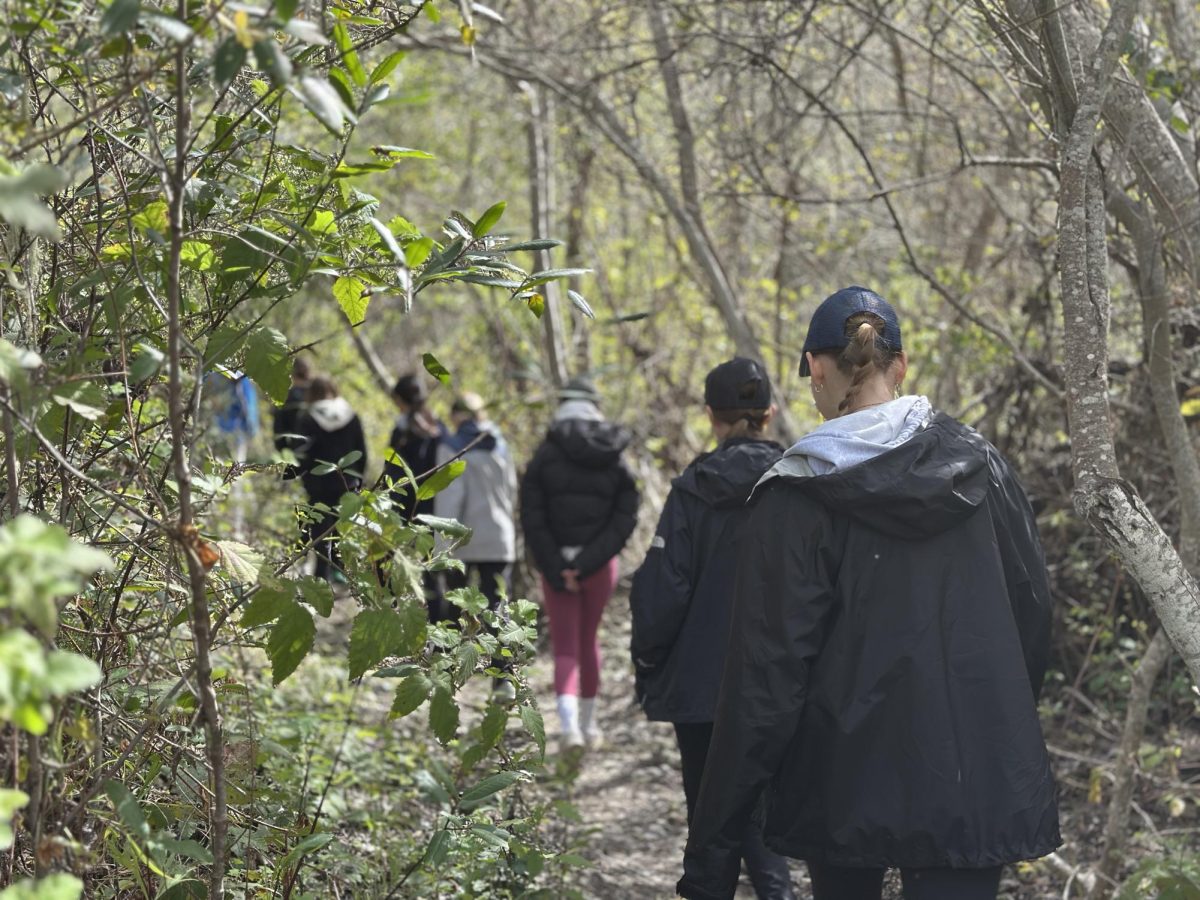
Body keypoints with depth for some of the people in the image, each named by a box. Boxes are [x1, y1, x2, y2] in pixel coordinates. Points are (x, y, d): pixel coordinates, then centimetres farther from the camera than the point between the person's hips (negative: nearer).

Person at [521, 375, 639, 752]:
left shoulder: (546, 456, -5)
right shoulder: (615, 460, 2)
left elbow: (532, 520, -11)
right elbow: (624, 520, -6)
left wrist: (556, 571, -10)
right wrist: (586, 565, -11)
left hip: (555, 564, -2)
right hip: (601, 564, 2)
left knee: (565, 647, 2)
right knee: (588, 639, 20)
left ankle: (569, 721, -20)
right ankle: (588, 723, 30)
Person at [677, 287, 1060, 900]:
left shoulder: (796, 498, -10)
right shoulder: (980, 465, 1)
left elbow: (764, 681, -12)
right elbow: (1033, 612, 8)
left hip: (847, 781, -2)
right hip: (976, 785, 2)